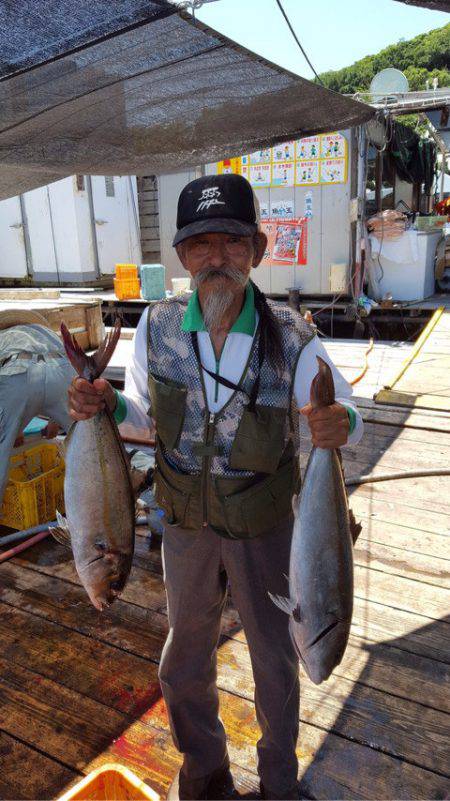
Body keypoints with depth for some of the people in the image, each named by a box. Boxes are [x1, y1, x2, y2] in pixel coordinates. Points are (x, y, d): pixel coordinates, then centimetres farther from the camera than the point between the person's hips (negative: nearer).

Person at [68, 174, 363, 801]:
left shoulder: (292, 338, -21)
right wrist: (104, 404, -21)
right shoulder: (158, 326, -13)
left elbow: (350, 420, -12)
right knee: (185, 660, 23)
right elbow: (141, 412, 1)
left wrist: (340, 425, -36)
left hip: (266, 530, -2)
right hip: (186, 525, 3)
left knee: (275, 659, 20)